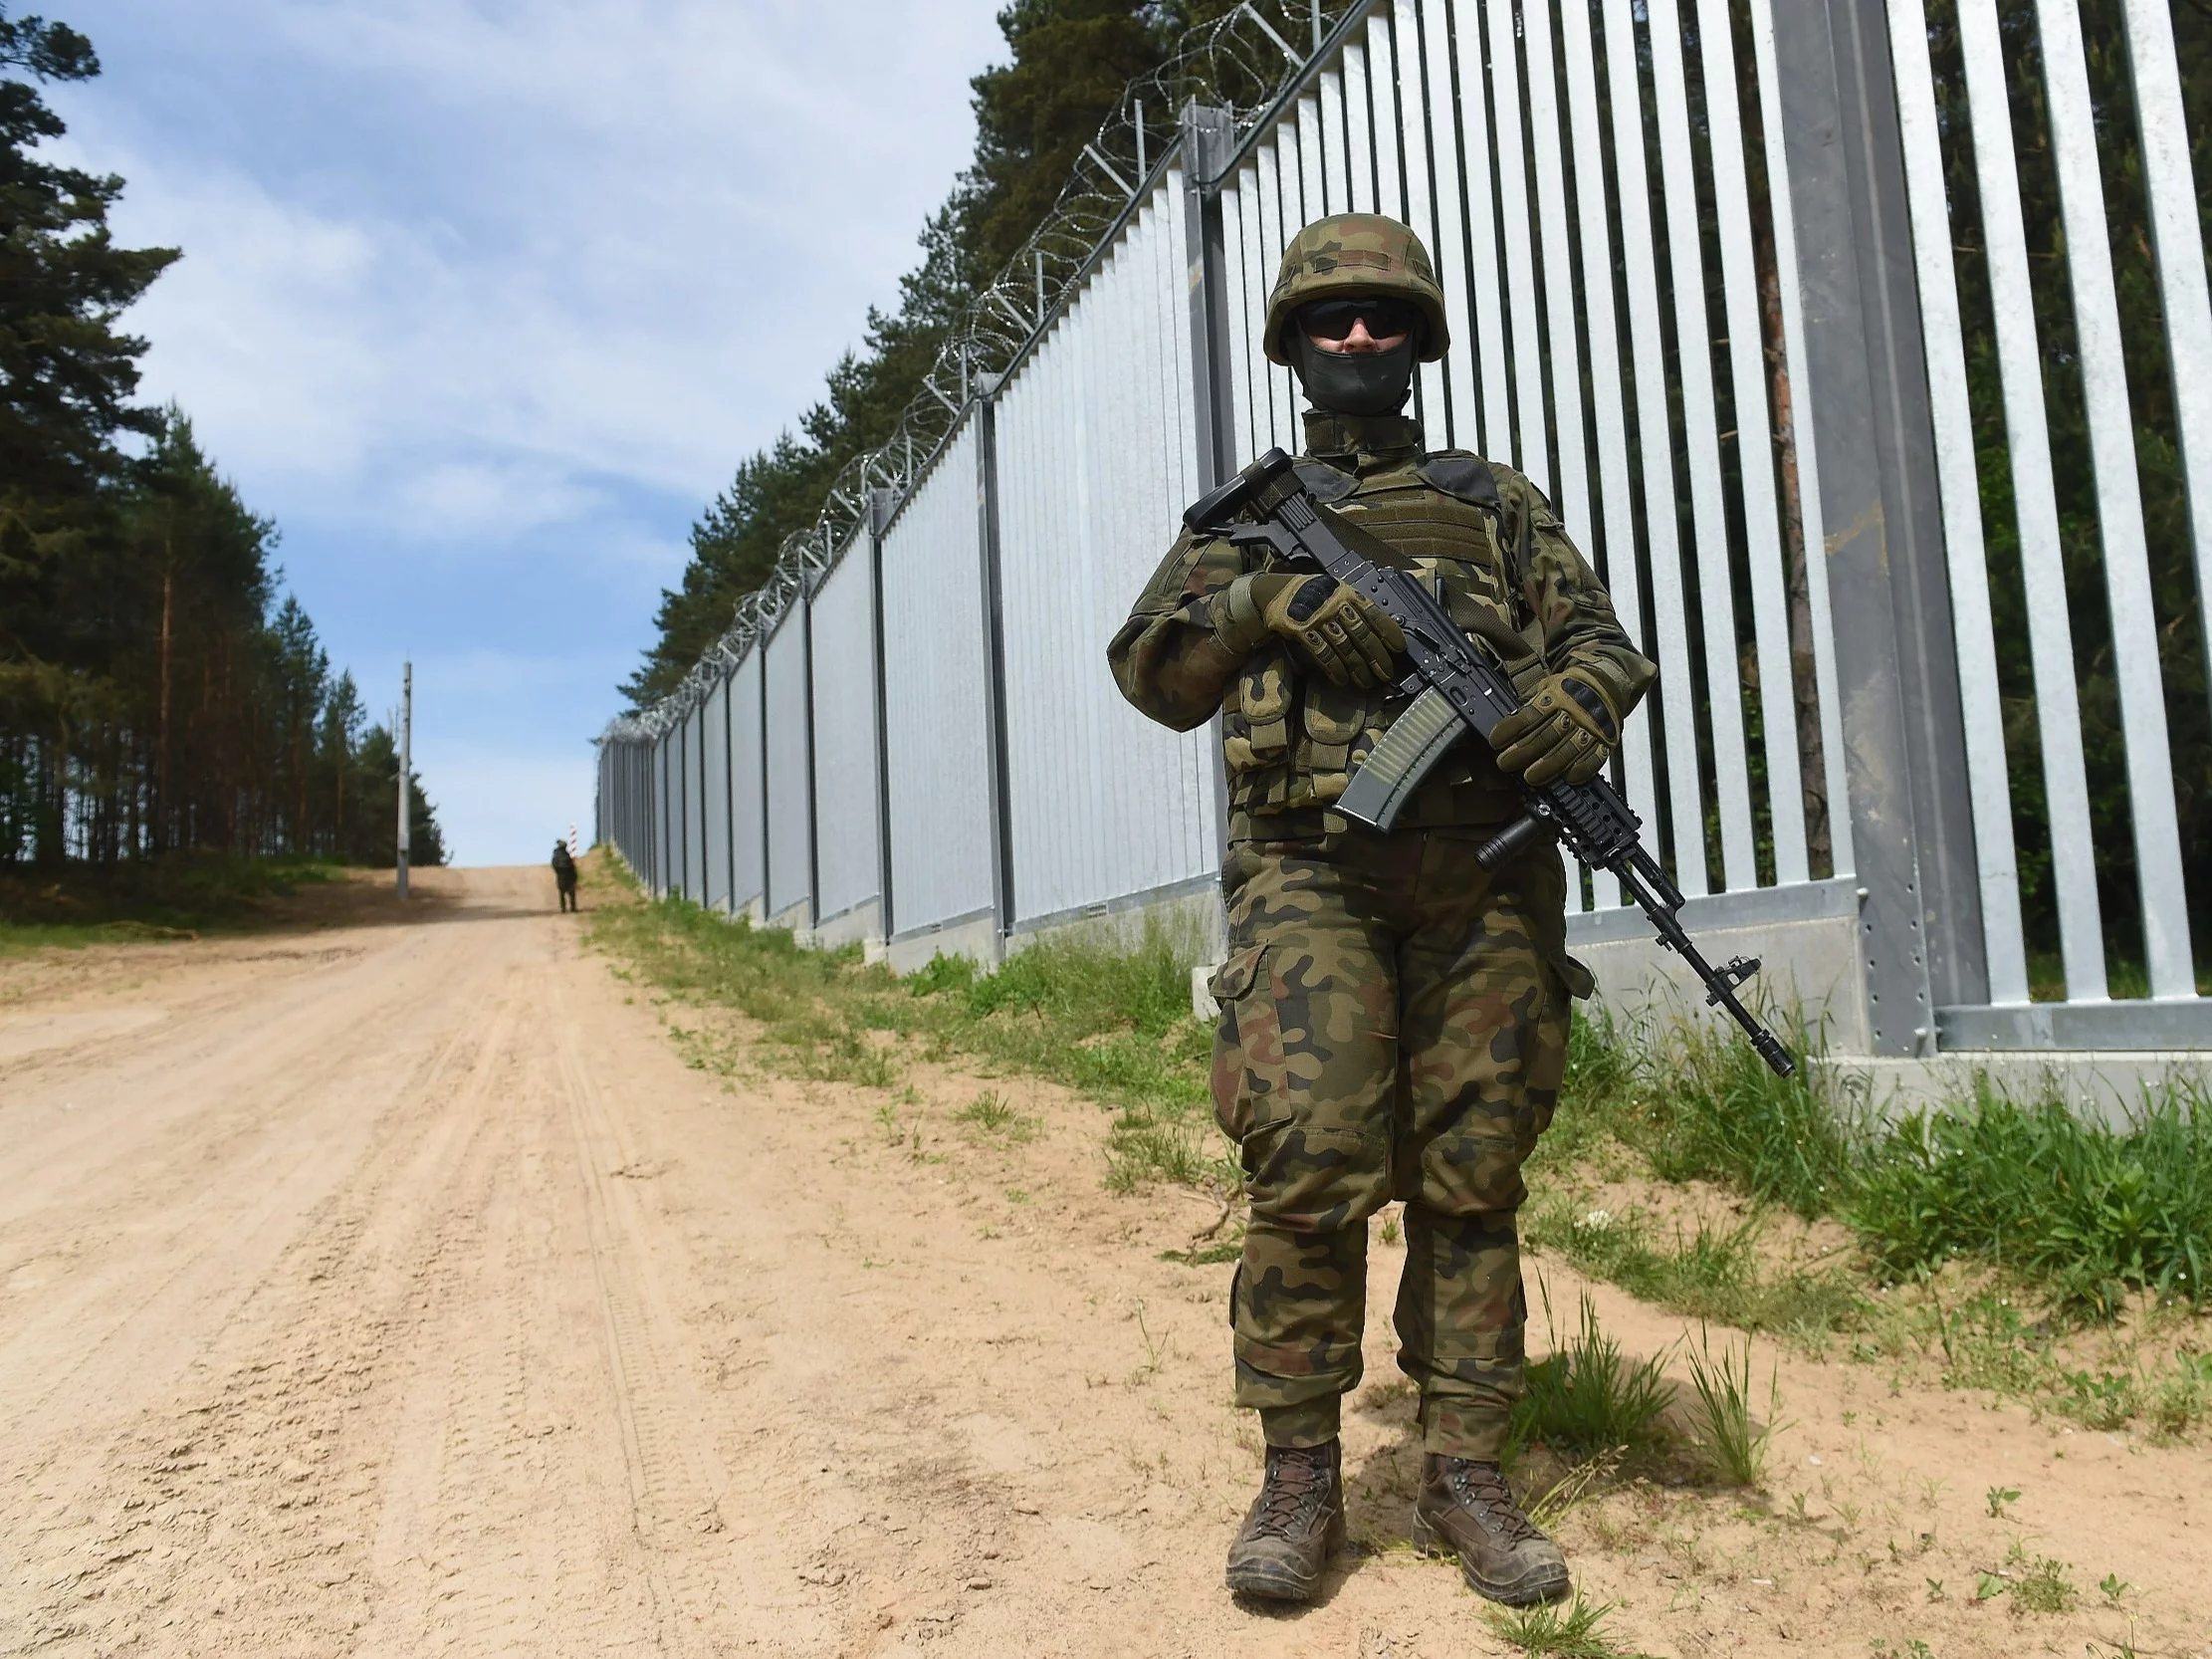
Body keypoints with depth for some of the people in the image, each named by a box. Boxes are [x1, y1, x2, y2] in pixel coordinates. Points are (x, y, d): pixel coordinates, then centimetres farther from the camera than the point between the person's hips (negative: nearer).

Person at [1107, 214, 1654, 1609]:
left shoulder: (1497, 504, 20)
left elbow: (1601, 641, 12)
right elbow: (1153, 673, 9)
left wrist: (1580, 700, -11)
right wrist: (1264, 598, -9)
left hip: (1481, 879, 2)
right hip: (1313, 876, -1)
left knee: (1471, 1180, 3)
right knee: (1309, 1168, -11)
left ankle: (1467, 1476, 14)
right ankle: (1301, 1474, 5)